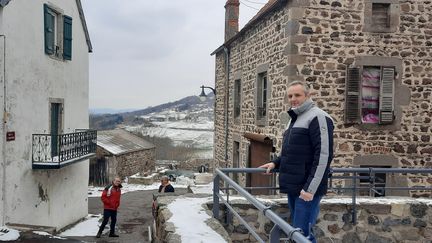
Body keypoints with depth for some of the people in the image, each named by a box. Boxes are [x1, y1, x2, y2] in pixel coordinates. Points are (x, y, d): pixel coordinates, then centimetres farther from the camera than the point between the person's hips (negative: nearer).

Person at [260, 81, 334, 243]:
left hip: (307, 188, -9)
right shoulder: (294, 119, 18)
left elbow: (323, 155, -19)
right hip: (292, 187, 9)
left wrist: (310, 188, -22)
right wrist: (276, 163, 12)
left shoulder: (318, 117, -11)